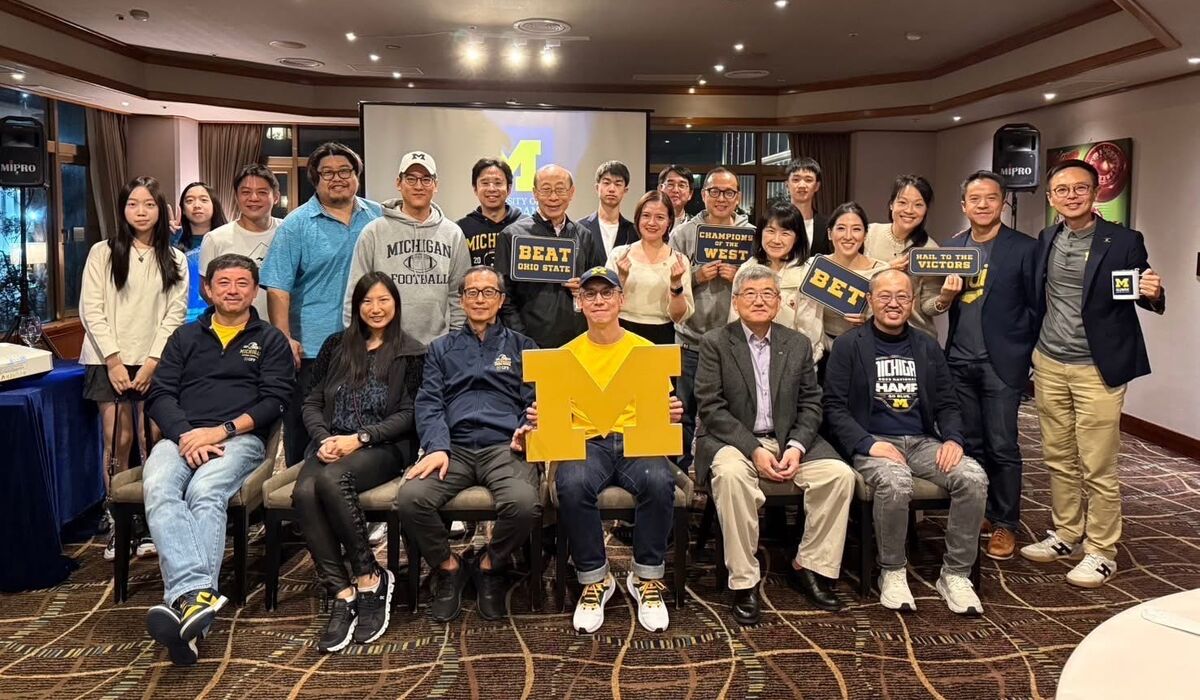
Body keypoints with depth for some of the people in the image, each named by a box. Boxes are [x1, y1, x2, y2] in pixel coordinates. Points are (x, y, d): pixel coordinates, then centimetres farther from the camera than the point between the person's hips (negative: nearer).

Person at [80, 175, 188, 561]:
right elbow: (91, 310, -1)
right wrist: (114, 360, -8)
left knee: (152, 443, -3)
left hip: (154, 363, 1)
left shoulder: (175, 260, 9)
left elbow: (176, 313, 3)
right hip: (109, 361, -1)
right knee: (118, 441, -4)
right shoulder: (102, 253, 5)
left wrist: (152, 362, -7)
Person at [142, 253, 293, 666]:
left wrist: (221, 430, -11)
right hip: (181, 437, 2)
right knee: (159, 489, -32)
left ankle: (185, 600, -48)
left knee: (205, 493, -34)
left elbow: (274, 400, 4)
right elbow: (159, 395, 13)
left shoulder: (270, 341, 17)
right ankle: (198, 594, -50)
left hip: (240, 438, -2)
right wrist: (186, 433, -8)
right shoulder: (185, 337, 25)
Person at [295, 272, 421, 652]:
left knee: (331, 479, -35)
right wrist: (323, 438, -4)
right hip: (330, 445, 4)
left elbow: (409, 415, -2)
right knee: (304, 493, -30)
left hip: (381, 449, -4)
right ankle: (342, 593, -27)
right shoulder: (336, 346, 21)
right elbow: (312, 402, 16)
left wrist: (359, 438, -13)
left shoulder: (410, 352, 8)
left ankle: (369, 579, -24)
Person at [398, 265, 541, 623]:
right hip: (454, 447, 1)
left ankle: (490, 566, 0)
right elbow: (429, 403, 10)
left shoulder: (522, 347, 21)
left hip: (504, 446, -1)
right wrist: (437, 446, -9)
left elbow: (535, 402, 12)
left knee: (524, 503, -34)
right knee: (410, 498, -29)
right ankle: (448, 567, 1)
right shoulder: (441, 349, 23)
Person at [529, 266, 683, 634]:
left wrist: (672, 414, -12)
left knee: (659, 481, -34)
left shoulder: (646, 350, 11)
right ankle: (594, 581, -13)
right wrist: (540, 421, -12)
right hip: (586, 442, 0)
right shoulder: (567, 354, 12)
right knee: (572, 484, -34)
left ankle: (647, 578, -11)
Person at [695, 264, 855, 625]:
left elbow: (810, 404, 8)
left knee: (840, 474, -19)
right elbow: (711, 408, -8)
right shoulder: (714, 343, 0)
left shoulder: (798, 344, 11)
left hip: (788, 439, 4)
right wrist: (754, 451, -18)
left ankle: (808, 566, -2)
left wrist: (796, 446, -11)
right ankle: (744, 583, -23)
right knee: (731, 475, -36)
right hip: (733, 440, -4)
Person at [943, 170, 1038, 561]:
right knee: (969, 443, 11)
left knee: (1002, 447, 1)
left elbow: (1036, 307, -3)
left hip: (1001, 364, -4)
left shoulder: (1024, 249, -4)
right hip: (960, 363, 4)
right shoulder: (950, 247, 9)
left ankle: (1005, 524, 14)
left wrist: (1028, 358, -6)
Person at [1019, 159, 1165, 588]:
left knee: (1097, 468, 1)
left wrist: (1153, 294, -24)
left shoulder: (1124, 242, -6)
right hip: (1049, 365, 5)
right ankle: (1067, 535, 28)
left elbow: (1146, 300, -3)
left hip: (1097, 370, -4)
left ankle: (1101, 552, 14)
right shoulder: (1045, 241, 6)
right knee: (1058, 460, 13)